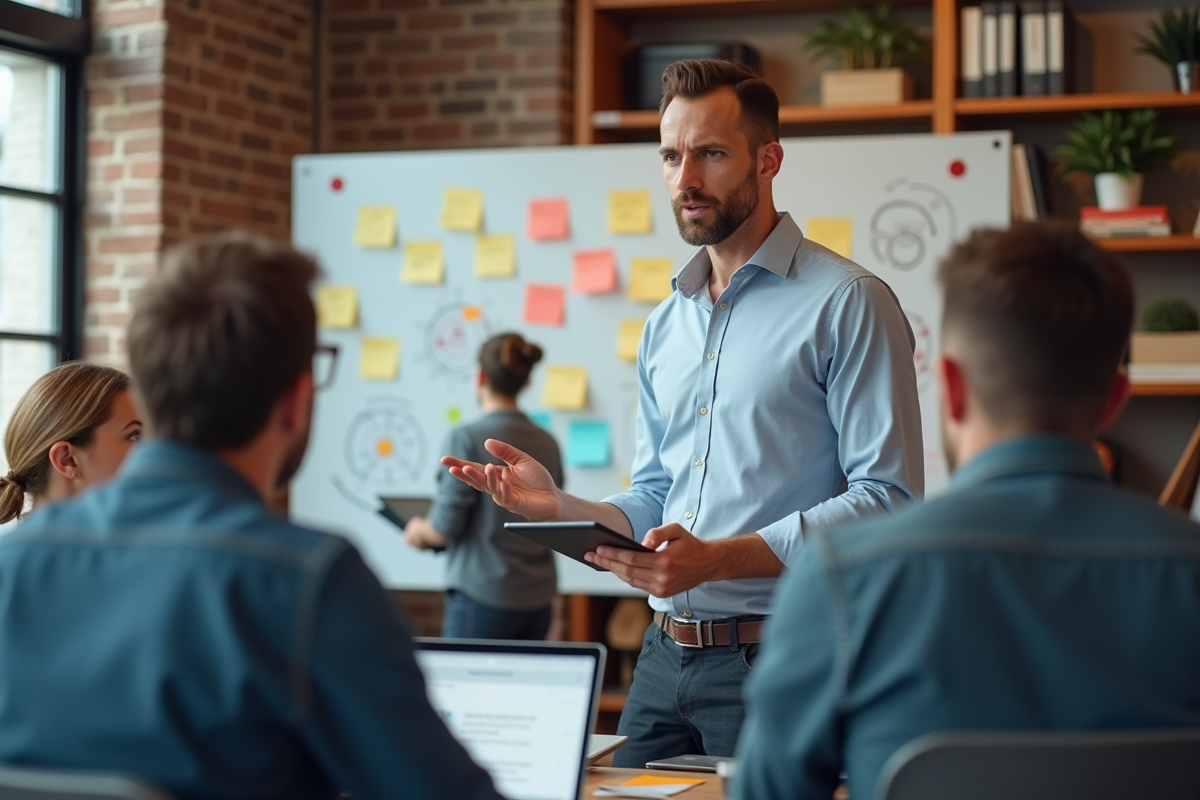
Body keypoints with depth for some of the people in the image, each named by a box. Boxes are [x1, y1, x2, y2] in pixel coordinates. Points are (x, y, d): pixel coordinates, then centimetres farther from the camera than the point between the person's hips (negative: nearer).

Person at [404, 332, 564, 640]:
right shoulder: (547, 443, 5)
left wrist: (419, 532, 11)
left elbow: (445, 528, -12)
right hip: (537, 600, 6)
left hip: (483, 595, -6)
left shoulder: (466, 439, -12)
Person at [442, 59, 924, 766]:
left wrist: (719, 559, -24)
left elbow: (887, 500, -16)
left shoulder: (848, 302, -8)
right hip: (665, 656, 6)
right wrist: (557, 507, 0)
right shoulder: (667, 324, 15)